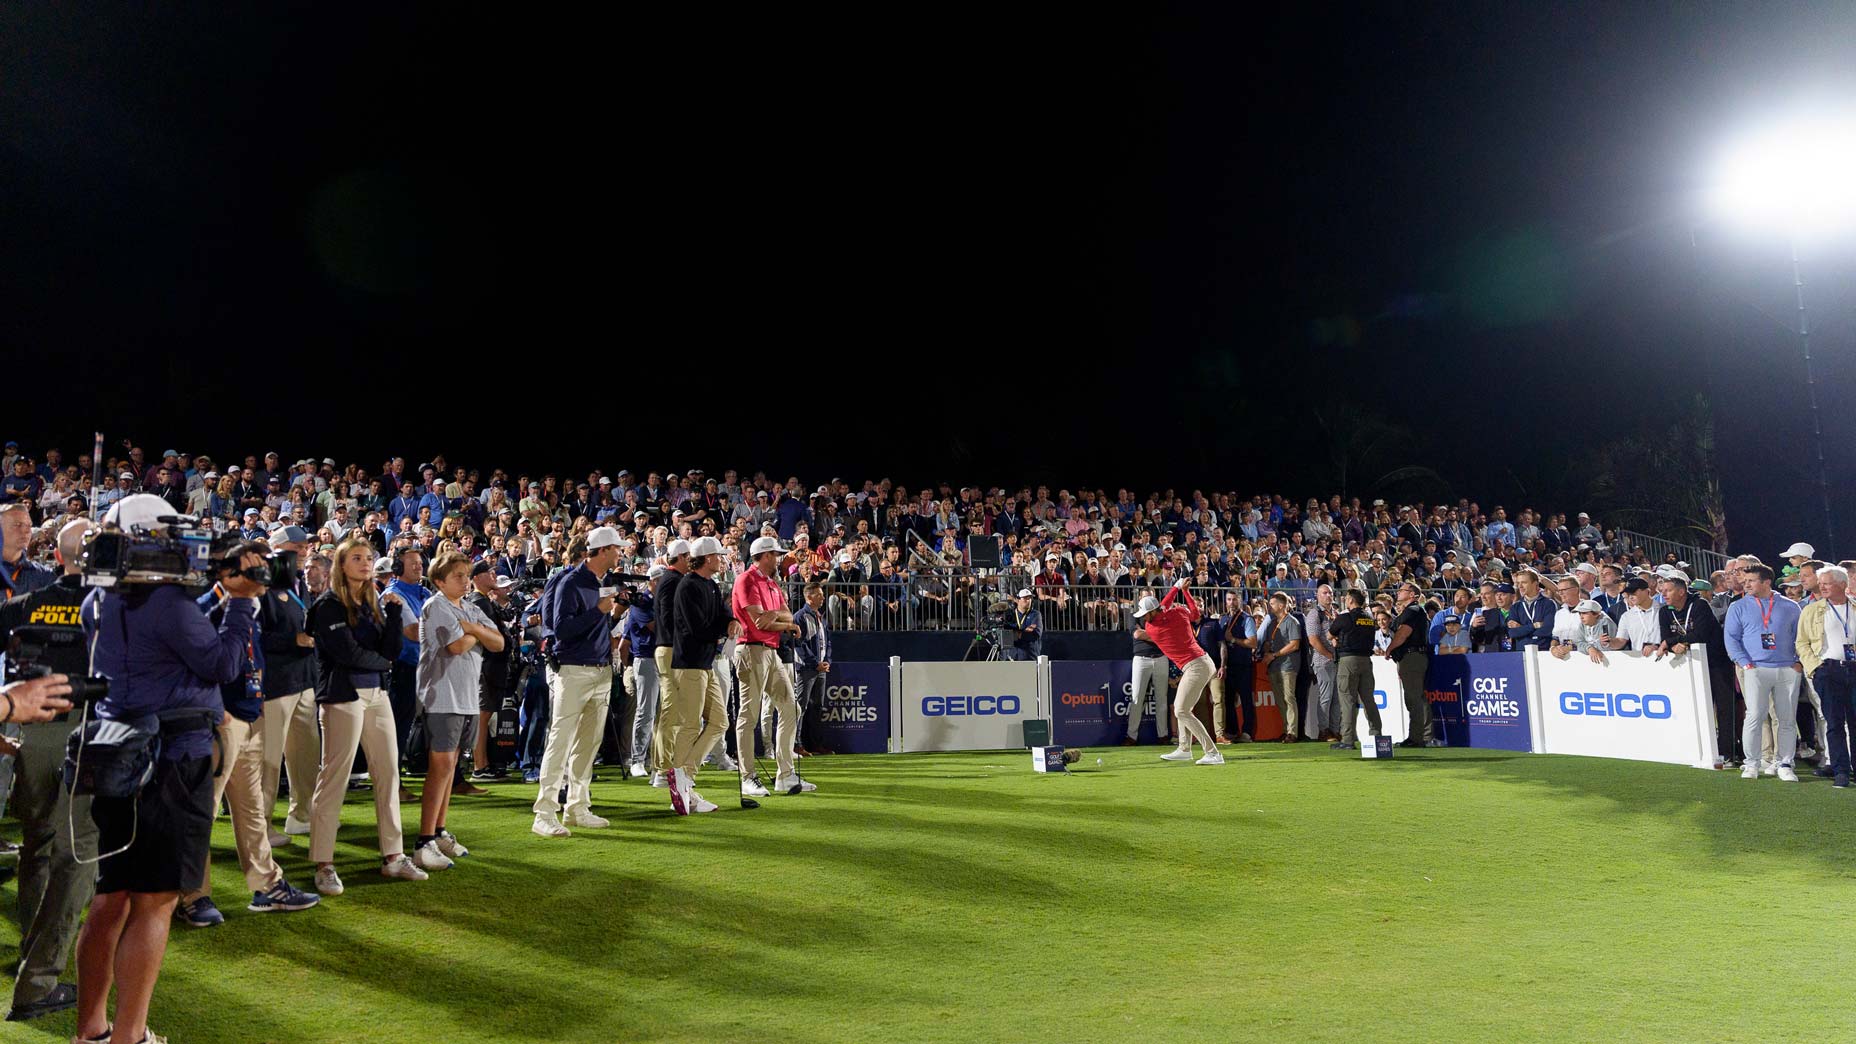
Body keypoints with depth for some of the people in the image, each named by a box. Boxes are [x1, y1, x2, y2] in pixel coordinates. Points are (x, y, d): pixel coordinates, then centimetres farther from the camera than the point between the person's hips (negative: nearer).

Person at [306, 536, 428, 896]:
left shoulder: (375, 603, 14)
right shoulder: (328, 605, -5)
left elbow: (392, 651, 5)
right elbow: (347, 653, -14)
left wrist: (395, 612, -4)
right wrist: (382, 661, 2)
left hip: (376, 694, 7)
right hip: (342, 696, -7)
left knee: (388, 772, 6)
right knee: (334, 777, -3)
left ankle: (393, 856, 14)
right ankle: (323, 864, 6)